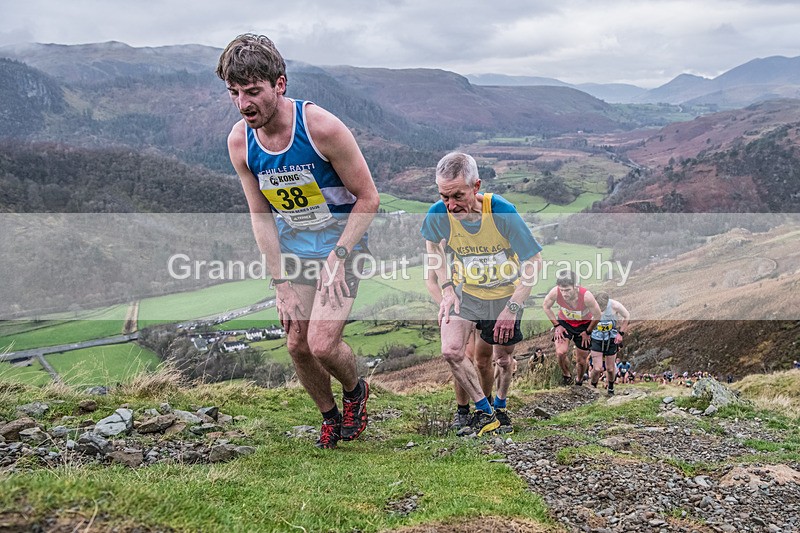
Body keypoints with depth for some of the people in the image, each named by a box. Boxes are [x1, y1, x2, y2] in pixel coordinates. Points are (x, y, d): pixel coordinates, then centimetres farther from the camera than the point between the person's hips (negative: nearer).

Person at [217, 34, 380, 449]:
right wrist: (282, 286, -6)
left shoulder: (322, 127, -26)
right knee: (297, 345, 6)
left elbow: (368, 198, -16)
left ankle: (355, 389, 20)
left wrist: (337, 258, -21)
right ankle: (330, 418, 32)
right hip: (293, 247, 5)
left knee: (322, 344, -14)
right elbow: (262, 216, -2)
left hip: (342, 240, -5)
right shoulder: (239, 141, -11)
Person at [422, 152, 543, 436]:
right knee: (451, 351, -17)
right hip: (465, 292, 1)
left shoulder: (501, 211, -29)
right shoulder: (437, 215, -23)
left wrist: (513, 308, -21)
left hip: (505, 293, -1)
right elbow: (432, 244, 4)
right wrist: (447, 288, -3)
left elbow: (533, 261, -18)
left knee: (503, 359, 11)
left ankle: (500, 406, 42)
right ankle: (484, 413, 3)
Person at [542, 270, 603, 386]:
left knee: (581, 360, 8)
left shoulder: (586, 296, -37)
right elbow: (545, 306, -8)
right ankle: (566, 374, 14)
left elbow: (597, 315, -19)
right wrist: (556, 325, -9)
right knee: (561, 352, -18)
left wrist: (587, 332, -9)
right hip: (564, 322, 1)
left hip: (583, 325, -1)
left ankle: (579, 381, 39)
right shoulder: (555, 292, -32)